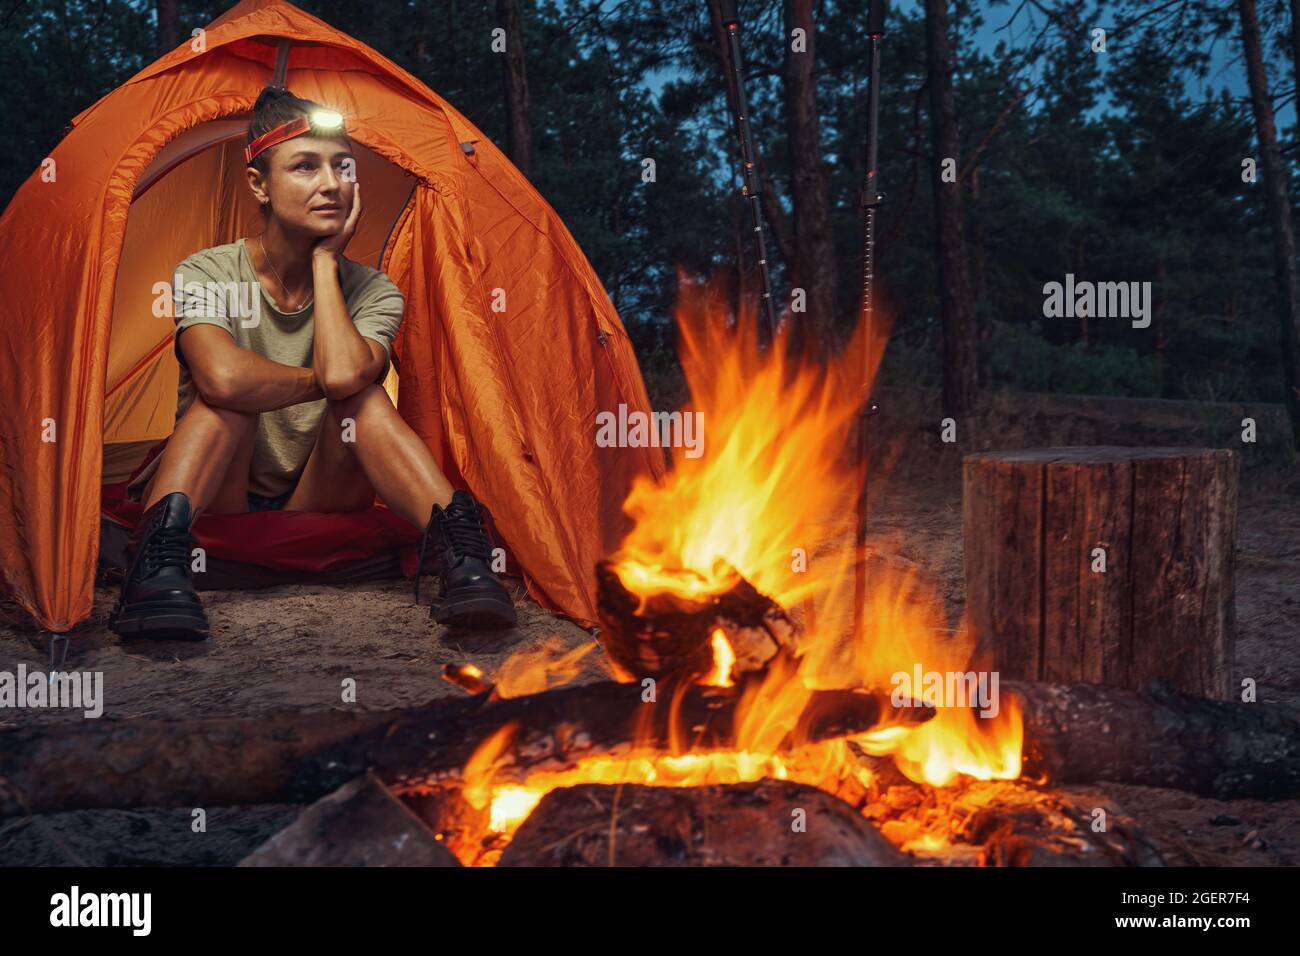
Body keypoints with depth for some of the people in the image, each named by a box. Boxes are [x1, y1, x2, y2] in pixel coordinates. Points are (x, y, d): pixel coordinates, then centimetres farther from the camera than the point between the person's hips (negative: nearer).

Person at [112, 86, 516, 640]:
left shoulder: (374, 293, -5)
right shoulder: (207, 274, -11)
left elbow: (344, 375, -31)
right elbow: (222, 378, -36)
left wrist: (326, 259, -19)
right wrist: (322, 381, -20)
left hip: (312, 509, 2)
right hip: (211, 506, -1)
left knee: (361, 396, -25)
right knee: (232, 392, -29)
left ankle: (460, 547, -39)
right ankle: (159, 556, -45)